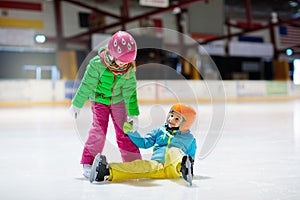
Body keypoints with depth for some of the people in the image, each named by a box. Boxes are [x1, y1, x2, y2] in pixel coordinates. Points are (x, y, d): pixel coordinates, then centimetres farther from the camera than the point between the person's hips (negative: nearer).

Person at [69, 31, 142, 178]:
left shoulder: (129, 69, -19)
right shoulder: (97, 64, -28)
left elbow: (130, 92, -9)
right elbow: (86, 85, -17)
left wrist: (133, 114, -10)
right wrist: (77, 104, -8)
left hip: (118, 101, 3)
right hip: (99, 100, -2)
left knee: (124, 130, 0)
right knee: (98, 130, -14)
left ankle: (134, 161, 11)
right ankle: (88, 163, -2)